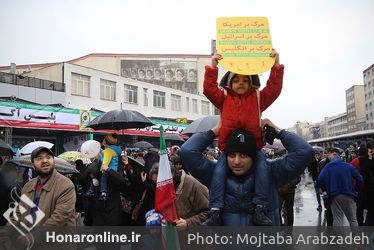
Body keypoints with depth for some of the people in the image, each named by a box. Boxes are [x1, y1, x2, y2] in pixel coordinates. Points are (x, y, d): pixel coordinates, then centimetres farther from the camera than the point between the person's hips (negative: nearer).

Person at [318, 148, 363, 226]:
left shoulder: (328, 167, -5)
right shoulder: (348, 166, -1)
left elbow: (320, 180, -16)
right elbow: (360, 179, -3)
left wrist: (326, 190, 2)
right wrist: (354, 189, 14)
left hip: (335, 196, -1)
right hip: (348, 195, 1)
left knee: (337, 219, 7)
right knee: (353, 219, 14)